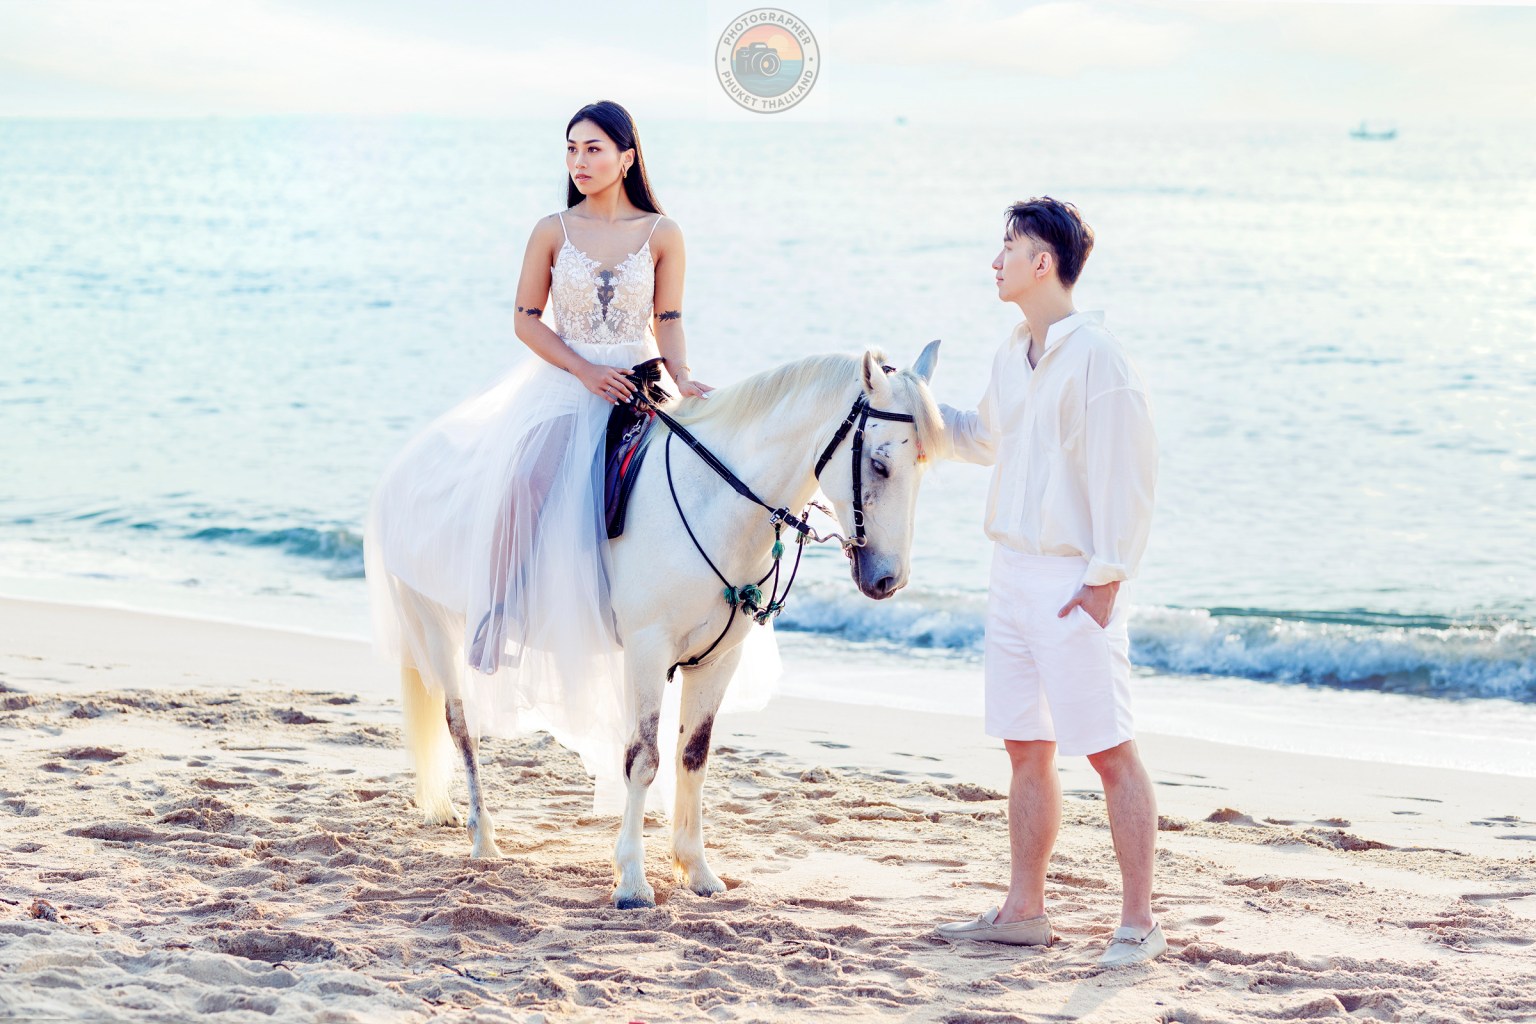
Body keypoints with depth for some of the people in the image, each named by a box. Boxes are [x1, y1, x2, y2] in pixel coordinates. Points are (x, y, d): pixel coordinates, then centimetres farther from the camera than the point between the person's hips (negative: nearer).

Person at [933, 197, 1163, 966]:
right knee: (1027, 749, 13)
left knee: (1108, 750, -4)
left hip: (1073, 581, -8)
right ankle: (1023, 910, 22)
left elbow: (1125, 478, -15)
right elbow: (984, 440, 29)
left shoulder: (1096, 357, -14)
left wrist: (1104, 579, -17)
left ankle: (1139, 922, 1)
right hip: (1010, 572, 9)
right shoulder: (1013, 355, 12)